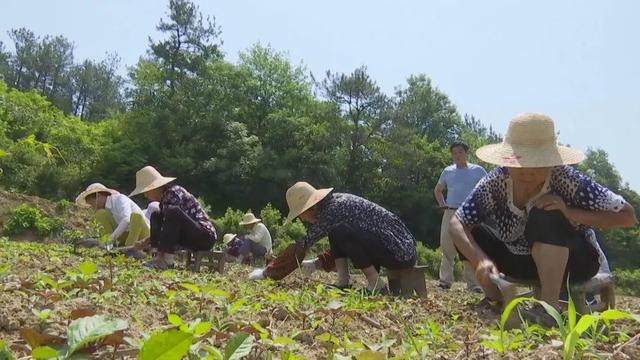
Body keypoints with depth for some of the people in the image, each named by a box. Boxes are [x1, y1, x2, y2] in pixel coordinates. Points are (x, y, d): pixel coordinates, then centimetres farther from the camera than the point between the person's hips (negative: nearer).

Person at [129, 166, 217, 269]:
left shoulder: (173, 194, -15)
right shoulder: (164, 196, 11)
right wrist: (149, 240, 5)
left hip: (206, 236, -10)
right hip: (191, 235, 10)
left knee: (173, 212, -31)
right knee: (156, 216, 10)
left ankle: (166, 259, -27)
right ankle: (159, 257, -4)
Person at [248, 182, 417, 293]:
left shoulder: (332, 210, -17)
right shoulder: (335, 202, 10)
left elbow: (300, 247, -18)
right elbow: (345, 244, 22)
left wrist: (267, 273, -10)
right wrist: (318, 263, 14)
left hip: (402, 251, -9)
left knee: (341, 232, -23)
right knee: (339, 238, 8)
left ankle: (377, 286, -13)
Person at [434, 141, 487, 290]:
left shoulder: (477, 170, 5)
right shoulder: (448, 171, 14)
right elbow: (437, 190, 27)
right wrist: (442, 205, 13)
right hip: (450, 213, 3)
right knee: (446, 247, 1)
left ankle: (473, 283, 5)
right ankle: (445, 280, 8)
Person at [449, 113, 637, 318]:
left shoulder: (566, 180, -26)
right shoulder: (495, 183, -19)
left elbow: (628, 216, -22)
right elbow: (457, 224, -21)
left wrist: (568, 212, -35)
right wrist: (481, 259, -40)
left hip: (572, 262, -4)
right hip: (523, 261, 4)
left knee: (544, 216, -33)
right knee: (471, 233, -17)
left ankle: (550, 302, -31)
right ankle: (496, 299, -4)